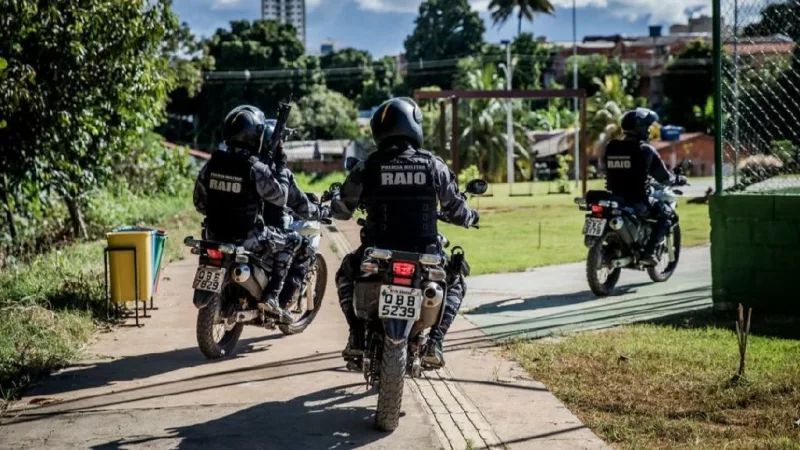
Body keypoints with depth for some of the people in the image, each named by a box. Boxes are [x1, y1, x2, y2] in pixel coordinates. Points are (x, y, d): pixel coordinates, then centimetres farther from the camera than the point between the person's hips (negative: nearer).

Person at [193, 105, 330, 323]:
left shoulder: (212, 163, 1)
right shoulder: (256, 168, -18)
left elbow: (200, 202, 10)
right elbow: (280, 196, -11)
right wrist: (280, 166, -3)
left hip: (214, 236, 7)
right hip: (247, 238, -7)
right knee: (297, 244, 13)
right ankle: (273, 297, 5)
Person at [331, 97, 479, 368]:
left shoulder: (368, 168, -3)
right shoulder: (434, 166, -1)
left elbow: (341, 210, 7)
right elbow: (455, 210, 7)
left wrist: (334, 204, 32)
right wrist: (470, 218, 31)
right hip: (425, 255, 0)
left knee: (346, 275, 33)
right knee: (455, 284, 30)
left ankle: (358, 338, 18)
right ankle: (433, 341, 9)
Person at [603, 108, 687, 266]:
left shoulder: (610, 147, 5)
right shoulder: (645, 150, -11)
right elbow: (662, 176, -3)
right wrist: (677, 180, 19)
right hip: (637, 201, -6)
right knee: (666, 213, 12)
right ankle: (648, 251, -1)